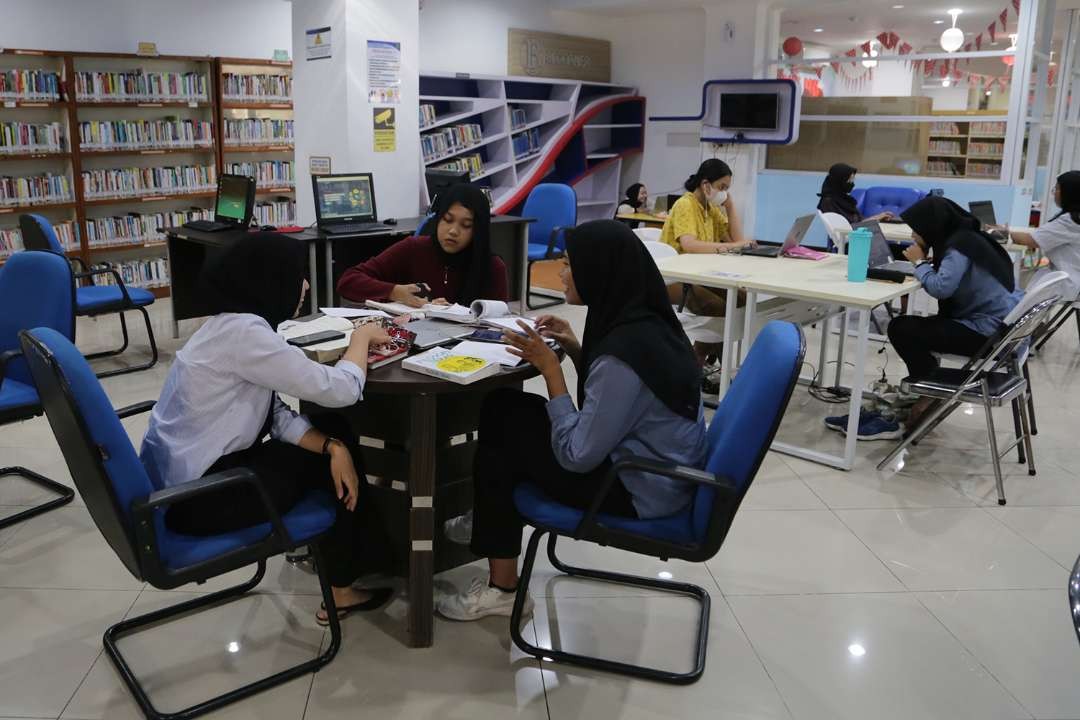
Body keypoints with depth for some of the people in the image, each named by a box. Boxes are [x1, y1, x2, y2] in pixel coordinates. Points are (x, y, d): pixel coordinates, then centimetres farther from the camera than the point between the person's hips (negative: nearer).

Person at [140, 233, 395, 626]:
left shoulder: (231, 325, 7)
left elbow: (278, 416, 5)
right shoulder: (243, 331, -23)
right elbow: (339, 390, -22)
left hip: (184, 480, 8)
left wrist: (332, 446, -9)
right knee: (339, 454, 7)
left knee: (337, 440, 11)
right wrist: (361, 336, -4)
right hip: (197, 496, -8)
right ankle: (341, 588, 23)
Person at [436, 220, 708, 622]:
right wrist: (575, 349, 1)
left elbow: (576, 456, -25)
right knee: (502, 410, 10)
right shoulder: (645, 323, 0)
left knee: (498, 444, 2)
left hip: (640, 492, -9)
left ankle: (502, 589, 14)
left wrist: (550, 367, -17)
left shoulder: (623, 352, -29)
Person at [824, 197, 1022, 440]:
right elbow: (945, 278, 16)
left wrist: (919, 262, -11)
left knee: (901, 329, -9)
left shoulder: (960, 245, -16)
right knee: (910, 325, 15)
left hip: (989, 332, -10)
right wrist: (928, 262, 0)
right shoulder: (965, 238, 13)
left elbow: (940, 287, -28)